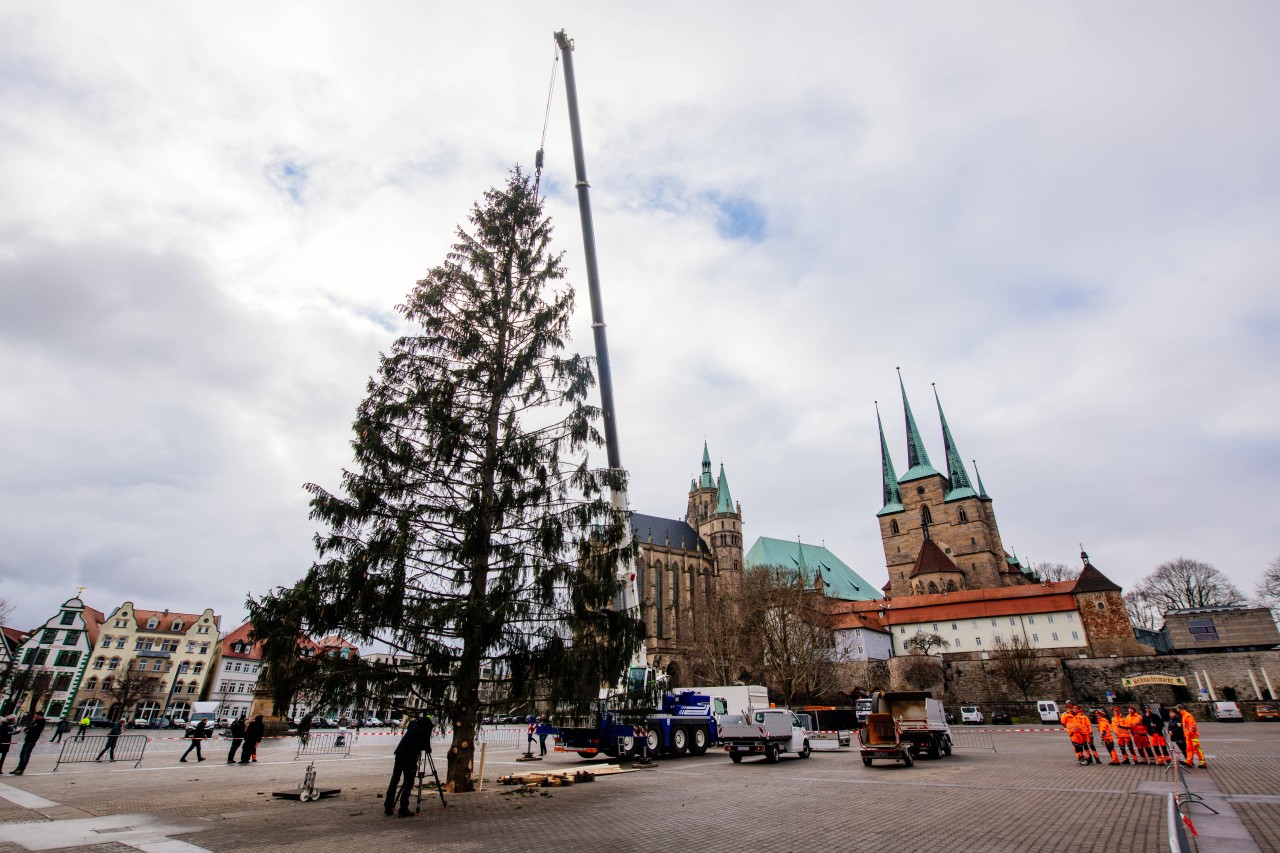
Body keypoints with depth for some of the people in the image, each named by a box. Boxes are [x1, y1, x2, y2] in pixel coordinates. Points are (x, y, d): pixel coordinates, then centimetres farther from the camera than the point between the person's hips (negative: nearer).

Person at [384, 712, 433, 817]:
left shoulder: (413, 724, 18)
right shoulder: (425, 729, 1)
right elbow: (426, 742, 1)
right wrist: (428, 750, 20)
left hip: (399, 752, 6)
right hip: (410, 756, -6)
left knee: (394, 780, 14)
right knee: (408, 783, -2)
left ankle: (388, 808, 16)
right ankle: (403, 810, -7)